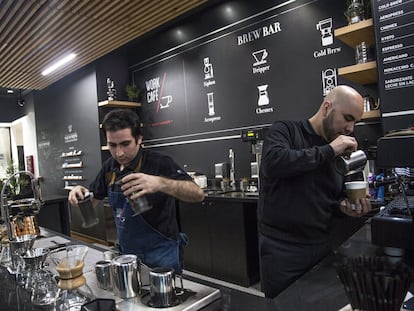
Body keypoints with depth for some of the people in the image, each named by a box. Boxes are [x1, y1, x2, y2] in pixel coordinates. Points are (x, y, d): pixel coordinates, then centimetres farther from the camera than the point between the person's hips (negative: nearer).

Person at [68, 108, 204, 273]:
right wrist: (80, 194, -12)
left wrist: (161, 183, -47)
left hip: (161, 253, -6)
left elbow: (198, 194, -30)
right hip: (127, 252, 6)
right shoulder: (110, 166, -2)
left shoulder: (159, 162, -21)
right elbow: (92, 201, 12)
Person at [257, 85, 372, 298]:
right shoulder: (285, 130, -8)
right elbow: (273, 163, -29)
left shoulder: (340, 153, 10)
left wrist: (343, 204, -3)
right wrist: (329, 150, -22)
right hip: (281, 249, -6)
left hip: (321, 247, 6)